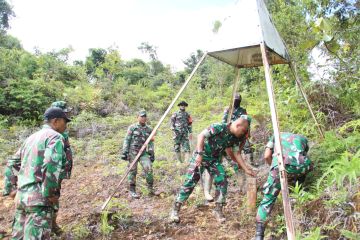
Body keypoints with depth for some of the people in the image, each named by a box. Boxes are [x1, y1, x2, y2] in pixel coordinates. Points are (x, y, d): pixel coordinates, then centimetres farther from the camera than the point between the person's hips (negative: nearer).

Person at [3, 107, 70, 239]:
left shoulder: (31, 138, 19)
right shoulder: (55, 137, -8)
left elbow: (12, 163, 22)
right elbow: (51, 164, -24)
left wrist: (10, 189, 20)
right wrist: (50, 193, -16)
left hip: (21, 197, 9)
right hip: (39, 198, -8)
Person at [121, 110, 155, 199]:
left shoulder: (149, 129, 9)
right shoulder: (132, 128, -1)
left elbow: (151, 143, 12)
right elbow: (127, 140, -2)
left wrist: (152, 154, 8)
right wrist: (124, 152, -7)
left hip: (144, 153, 3)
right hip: (133, 152, -2)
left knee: (148, 168, -13)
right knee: (133, 171, 3)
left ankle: (150, 188, 1)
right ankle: (132, 190, 16)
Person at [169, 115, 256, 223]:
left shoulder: (234, 137, -3)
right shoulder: (219, 127, -24)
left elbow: (235, 153, 7)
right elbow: (201, 135, -24)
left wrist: (246, 169, 6)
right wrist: (199, 154, -31)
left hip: (215, 160, 6)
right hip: (201, 156, -6)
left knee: (222, 181, -7)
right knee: (190, 182, -7)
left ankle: (218, 210, 9)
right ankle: (175, 209, 3)